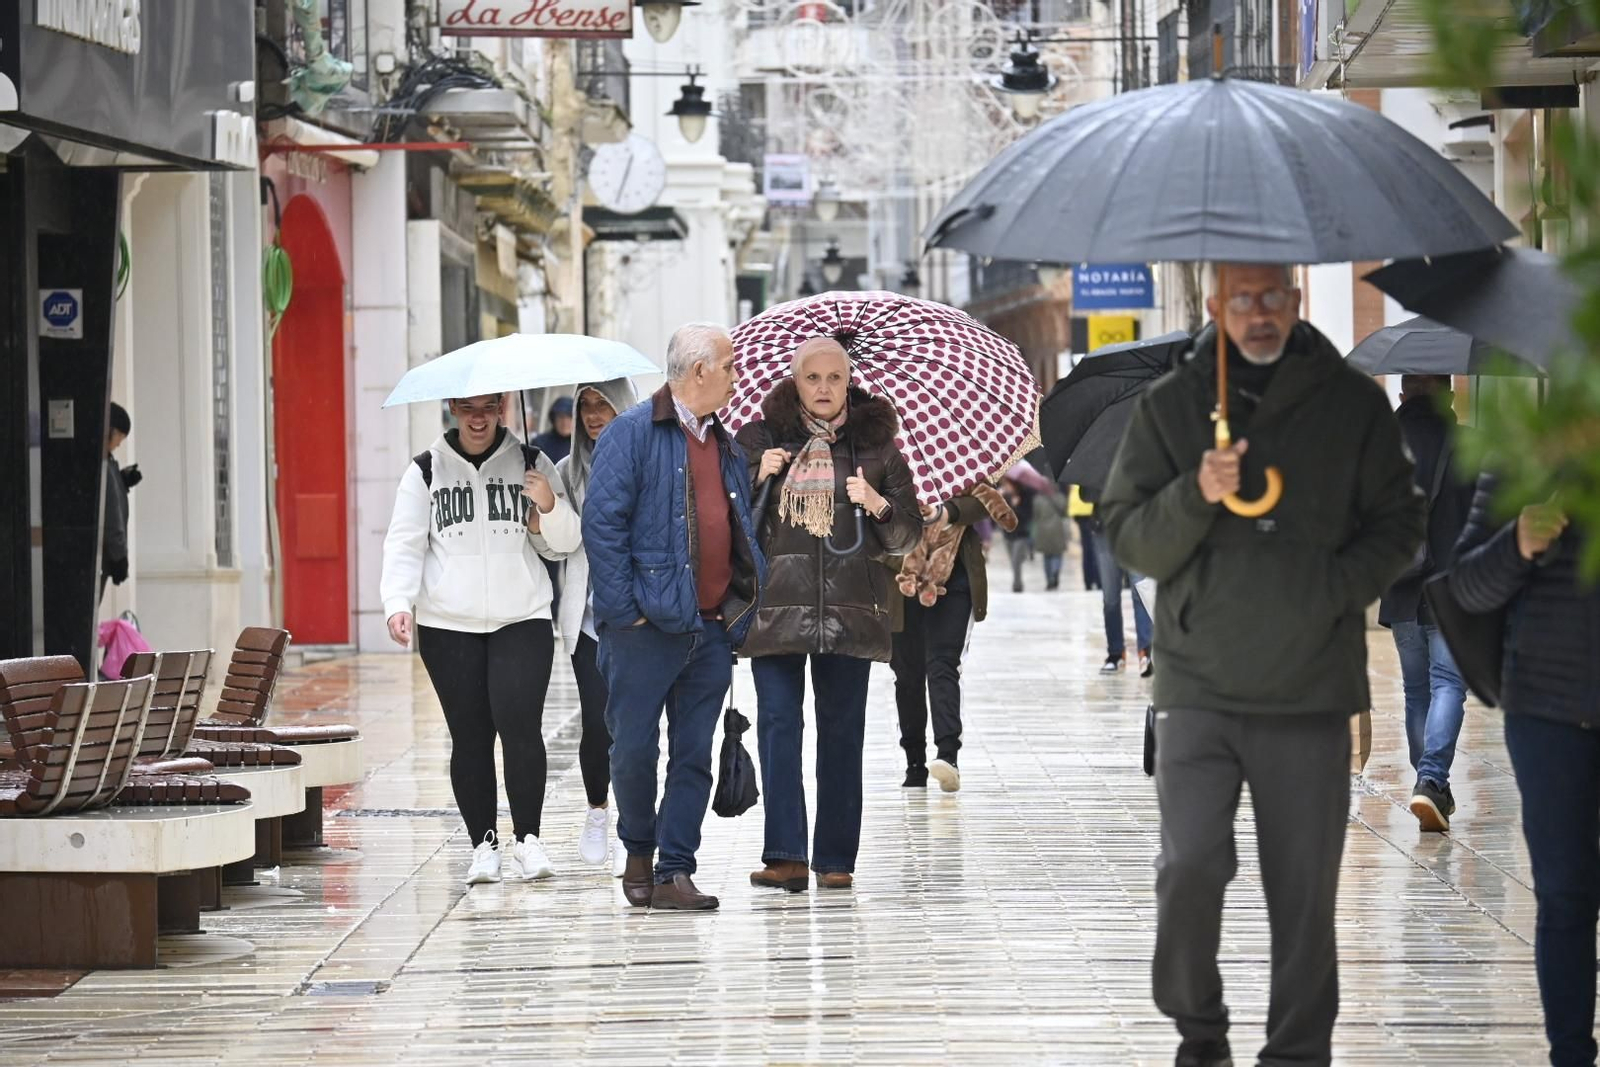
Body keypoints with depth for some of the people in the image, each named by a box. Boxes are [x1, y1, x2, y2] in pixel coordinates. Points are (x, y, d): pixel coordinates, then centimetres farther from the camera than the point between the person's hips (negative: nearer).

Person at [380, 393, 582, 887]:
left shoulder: (531, 464, 10)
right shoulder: (427, 471, 8)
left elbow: (562, 545, 11)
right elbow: (404, 545, 3)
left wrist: (550, 508, -10)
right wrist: (399, 602, -12)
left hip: (522, 621, -1)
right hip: (449, 625, 1)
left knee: (520, 724, -15)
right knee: (470, 736, 0)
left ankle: (526, 837, -6)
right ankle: (483, 845, 8)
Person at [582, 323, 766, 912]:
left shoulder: (726, 446, 17)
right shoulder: (633, 432, -5)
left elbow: (743, 532, 22)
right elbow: (601, 521, -11)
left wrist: (742, 608, 10)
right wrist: (624, 608, -15)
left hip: (713, 628, 6)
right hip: (649, 626, -6)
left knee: (694, 755, 4)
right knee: (634, 748, 0)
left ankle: (675, 872, 6)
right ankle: (638, 852, 21)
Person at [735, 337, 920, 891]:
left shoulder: (874, 444, 9)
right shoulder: (761, 438, 9)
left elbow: (908, 534, 8)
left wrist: (879, 505, -12)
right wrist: (757, 478, -7)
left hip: (850, 610, 0)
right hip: (775, 605, 0)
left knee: (842, 730, 2)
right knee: (778, 723, -9)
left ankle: (835, 858, 8)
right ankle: (785, 855, -12)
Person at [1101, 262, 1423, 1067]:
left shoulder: (1354, 405, 6)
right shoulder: (1169, 406, 7)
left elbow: (1397, 525, 8)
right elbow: (1128, 539, 3)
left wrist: (1335, 591, -8)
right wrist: (1197, 495, -15)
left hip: (1311, 693, 0)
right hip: (1199, 688, 0)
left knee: (1306, 886, 3)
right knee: (1190, 865, -11)